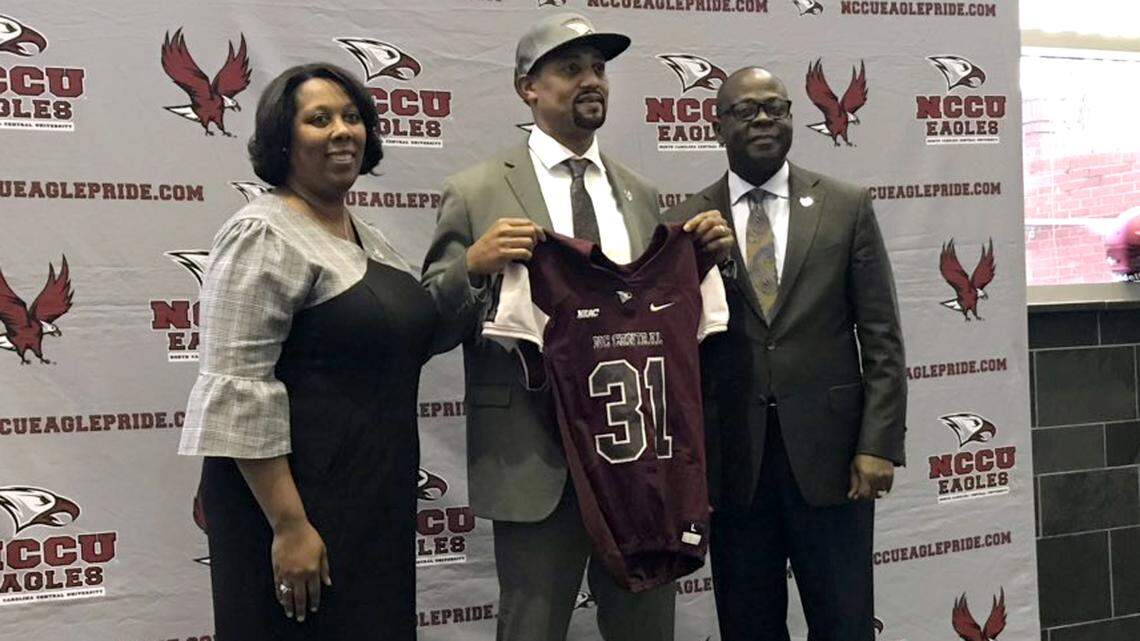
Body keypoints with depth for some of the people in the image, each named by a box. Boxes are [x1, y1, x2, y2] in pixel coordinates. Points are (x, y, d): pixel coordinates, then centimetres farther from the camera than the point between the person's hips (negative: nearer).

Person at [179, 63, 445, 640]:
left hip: (378, 499, 8)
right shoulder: (262, 237, -13)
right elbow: (239, 391, -20)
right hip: (296, 498, -8)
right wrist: (289, 525, -22)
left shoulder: (366, 236, 13)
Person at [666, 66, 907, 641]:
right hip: (732, 463, 0)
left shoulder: (847, 207, 4)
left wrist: (879, 445, -5)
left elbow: (881, 337, 2)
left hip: (829, 454, 0)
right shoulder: (686, 223, 4)